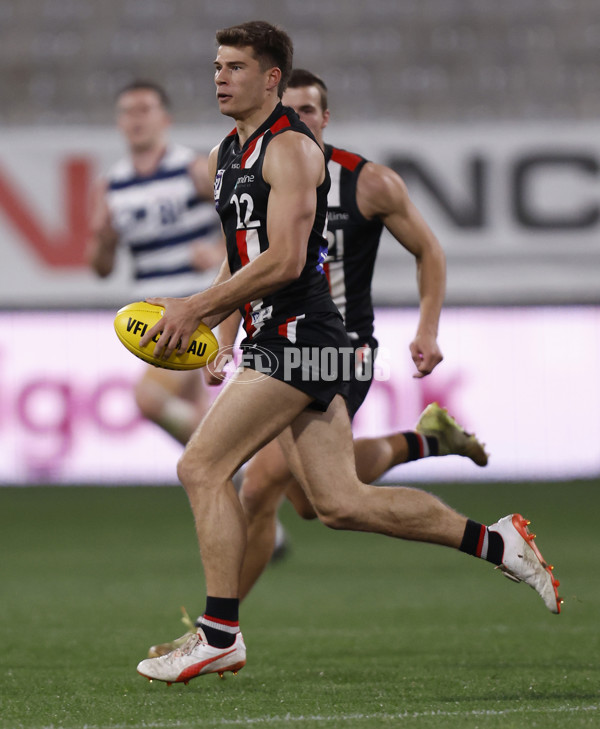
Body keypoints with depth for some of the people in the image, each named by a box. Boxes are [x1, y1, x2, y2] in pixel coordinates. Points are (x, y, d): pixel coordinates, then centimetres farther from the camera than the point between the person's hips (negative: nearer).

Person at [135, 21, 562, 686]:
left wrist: (196, 307, -16)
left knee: (201, 467, -12)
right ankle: (497, 544, 14)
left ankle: (219, 636, -7)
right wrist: (201, 322, 13)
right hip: (274, 339, 9)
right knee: (340, 503, 6)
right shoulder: (225, 155, 19)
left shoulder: (290, 148, -11)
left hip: (298, 336, -9)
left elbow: (283, 260, -20)